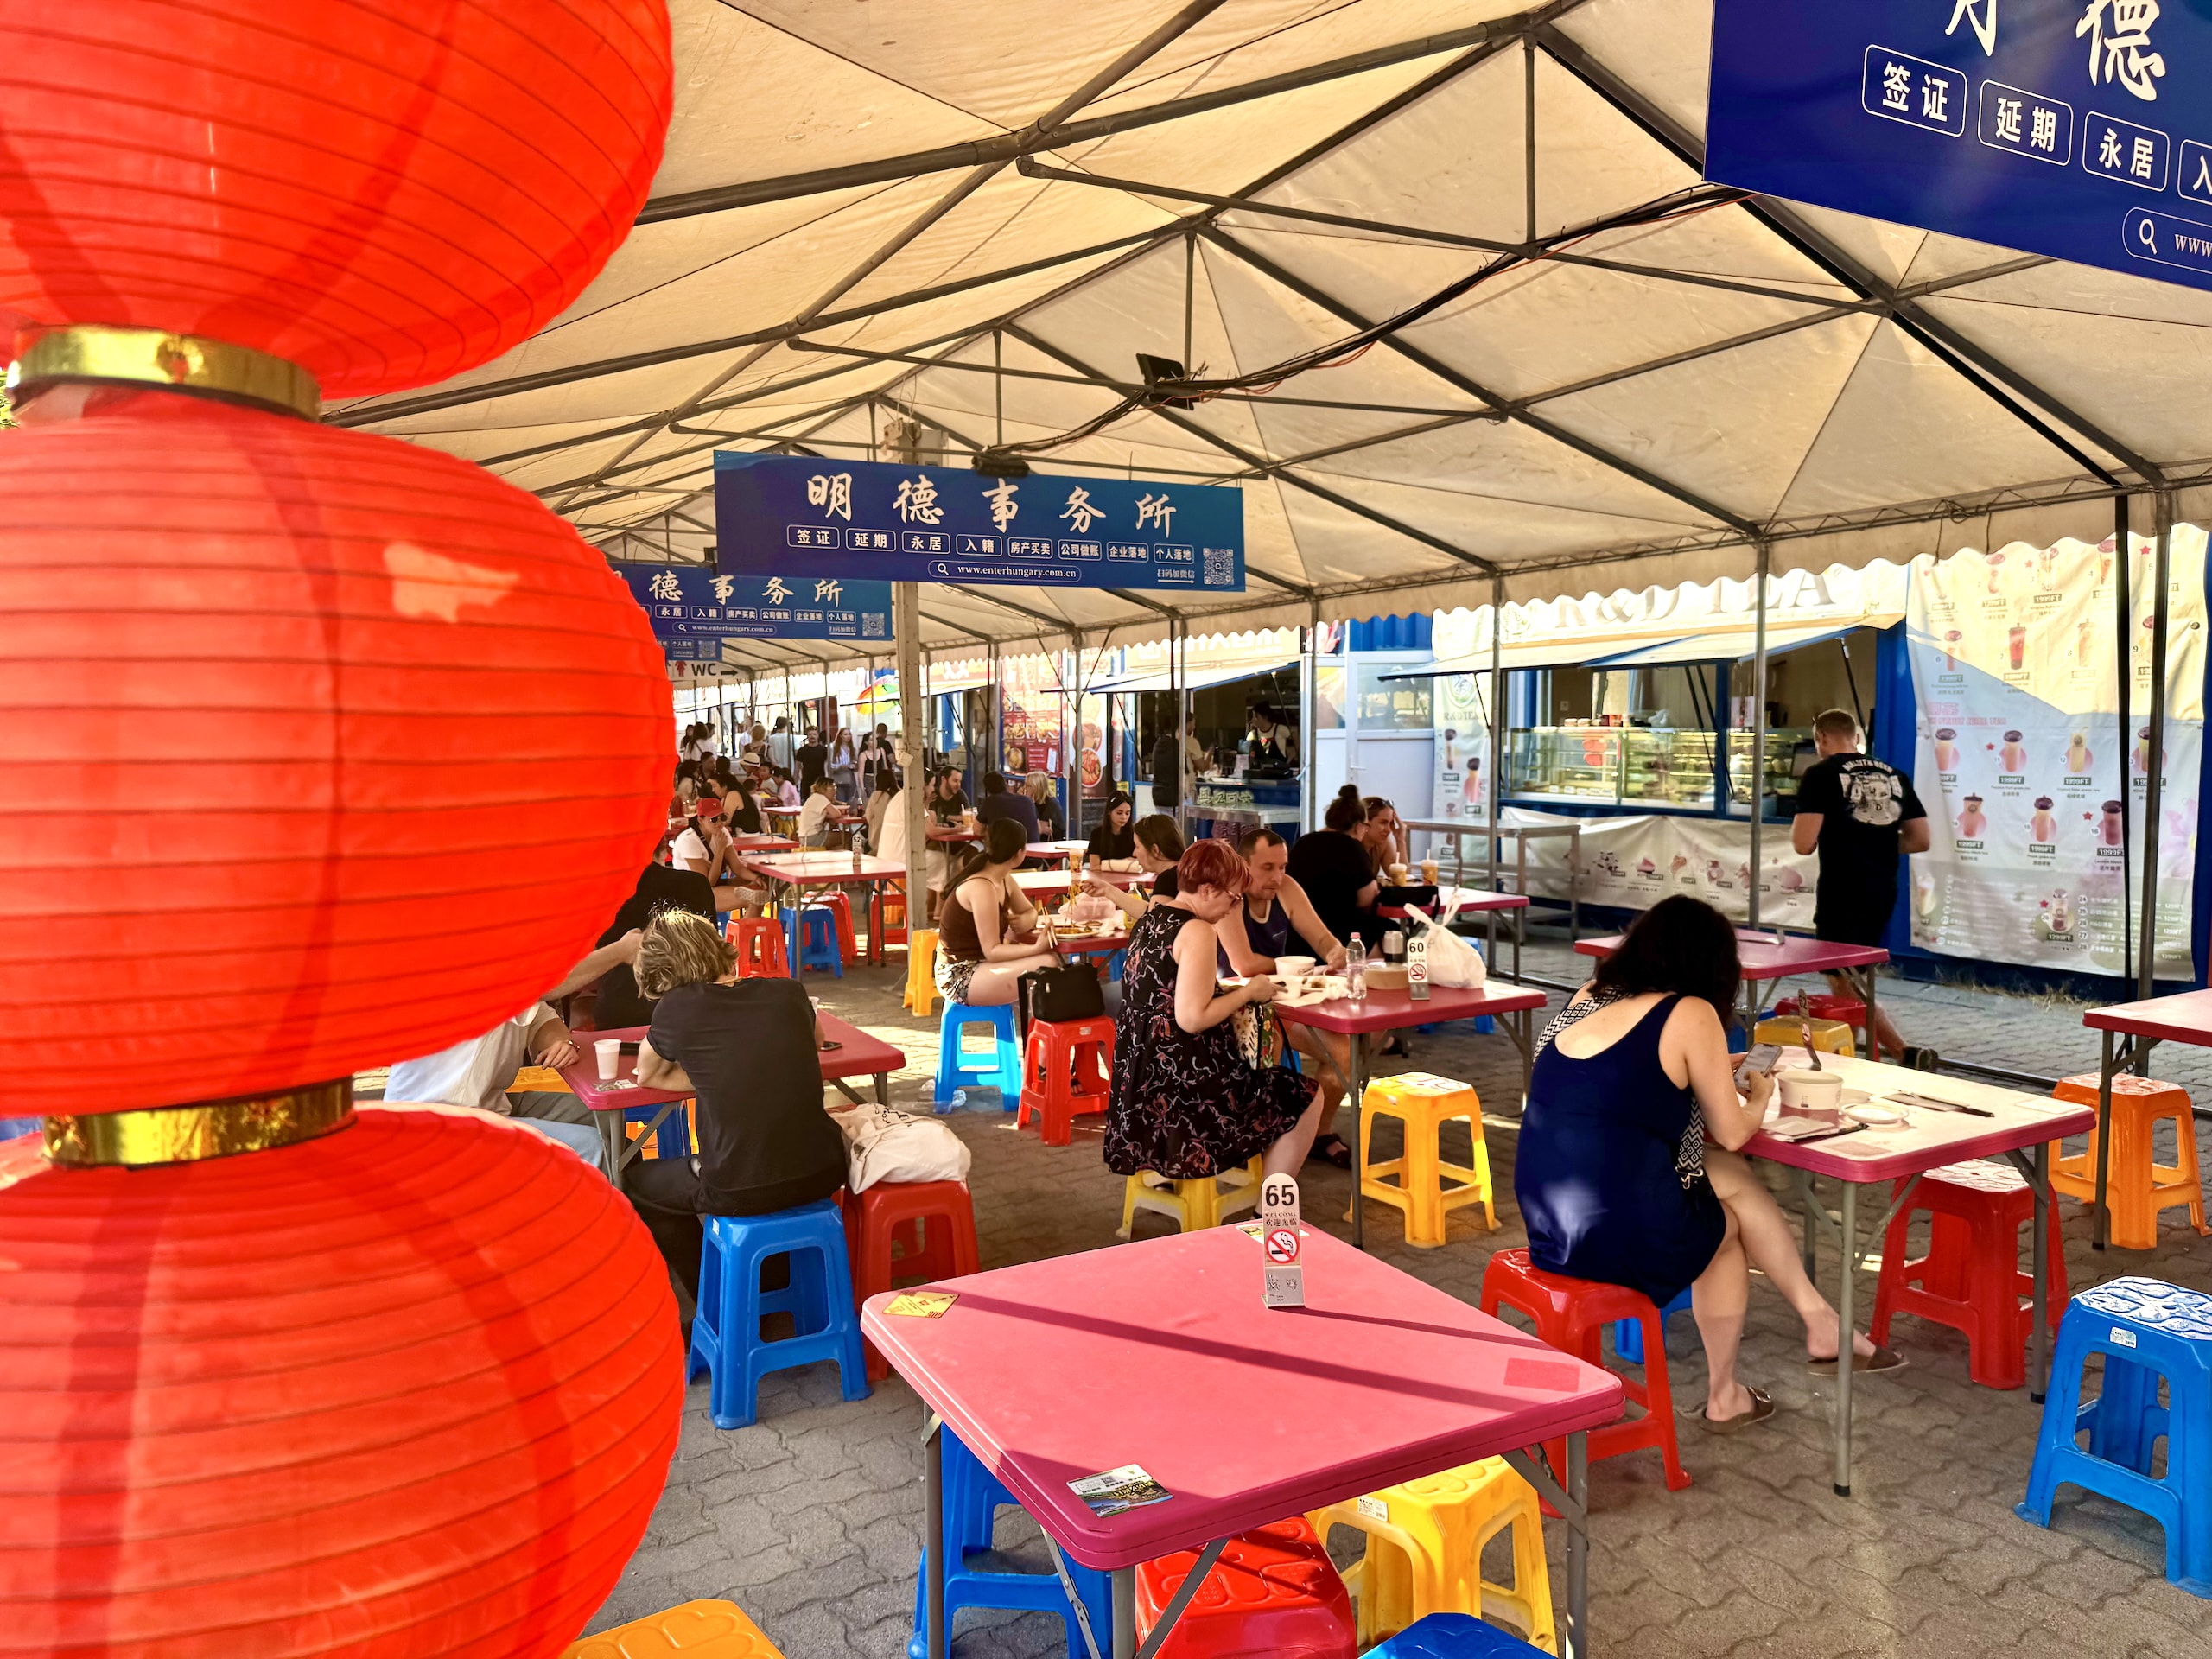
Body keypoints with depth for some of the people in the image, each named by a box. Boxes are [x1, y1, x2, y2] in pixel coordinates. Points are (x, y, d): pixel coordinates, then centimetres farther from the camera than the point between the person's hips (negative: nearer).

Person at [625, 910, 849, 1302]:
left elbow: (646, 1076, 13)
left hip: (738, 1192, -3)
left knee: (636, 1181, 26)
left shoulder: (676, 1009, -6)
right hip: (821, 1174, 4)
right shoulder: (788, 993, 2)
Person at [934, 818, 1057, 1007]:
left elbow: (1029, 911, 18)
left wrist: (1025, 921, -6)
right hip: (960, 978, -10)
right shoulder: (981, 887, -23)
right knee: (1047, 966, -21)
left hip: (978, 965, 10)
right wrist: (1038, 948, -32)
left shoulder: (1004, 880, 5)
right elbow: (991, 951, -24)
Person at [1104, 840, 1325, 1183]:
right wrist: (1248, 992, -11)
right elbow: (1192, 1019, -25)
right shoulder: (1196, 931, -19)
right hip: (1182, 1080, -10)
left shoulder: (1149, 919, 10)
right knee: (1306, 1099, 3)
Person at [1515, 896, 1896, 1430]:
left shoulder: (1590, 996, 9)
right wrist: (1759, 1097, 20)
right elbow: (1732, 1133, 0)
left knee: (1732, 1178, 20)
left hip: (1545, 1223, 6)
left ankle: (1819, 1322, 32)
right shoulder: (1691, 1015, -9)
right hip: (1622, 1236, -6)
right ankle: (1723, 1395, 39)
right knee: (1730, 1224, 25)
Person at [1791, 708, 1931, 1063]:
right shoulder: (1894, 775, 9)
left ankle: (1904, 1053, -12)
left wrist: (1799, 823, 6)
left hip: (1841, 893, -7)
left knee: (1843, 983, 1)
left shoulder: (1820, 774, -8)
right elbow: (1920, 840, 11)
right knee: (1855, 977, 21)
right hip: (1883, 892, 7)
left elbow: (1804, 844, -15)